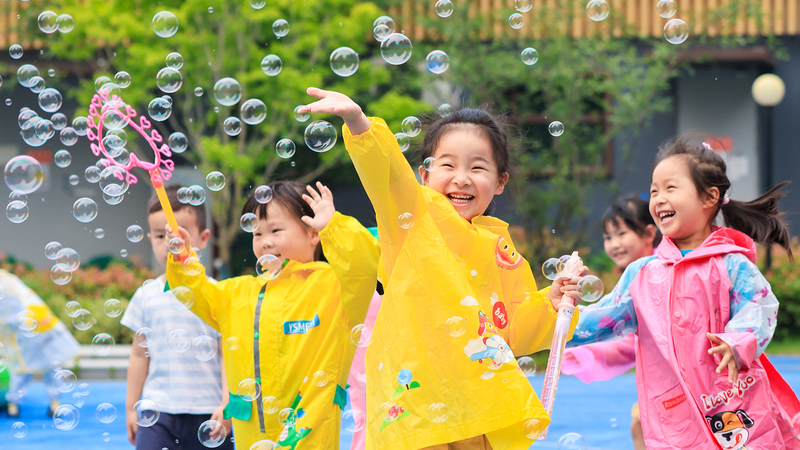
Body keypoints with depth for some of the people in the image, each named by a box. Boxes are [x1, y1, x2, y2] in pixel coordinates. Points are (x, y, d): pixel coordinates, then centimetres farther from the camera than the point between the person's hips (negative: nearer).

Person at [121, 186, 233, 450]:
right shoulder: (146, 295, 7)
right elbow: (139, 355, 13)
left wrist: (227, 405, -8)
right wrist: (131, 408, 13)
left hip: (206, 412, -2)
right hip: (157, 410, 2)